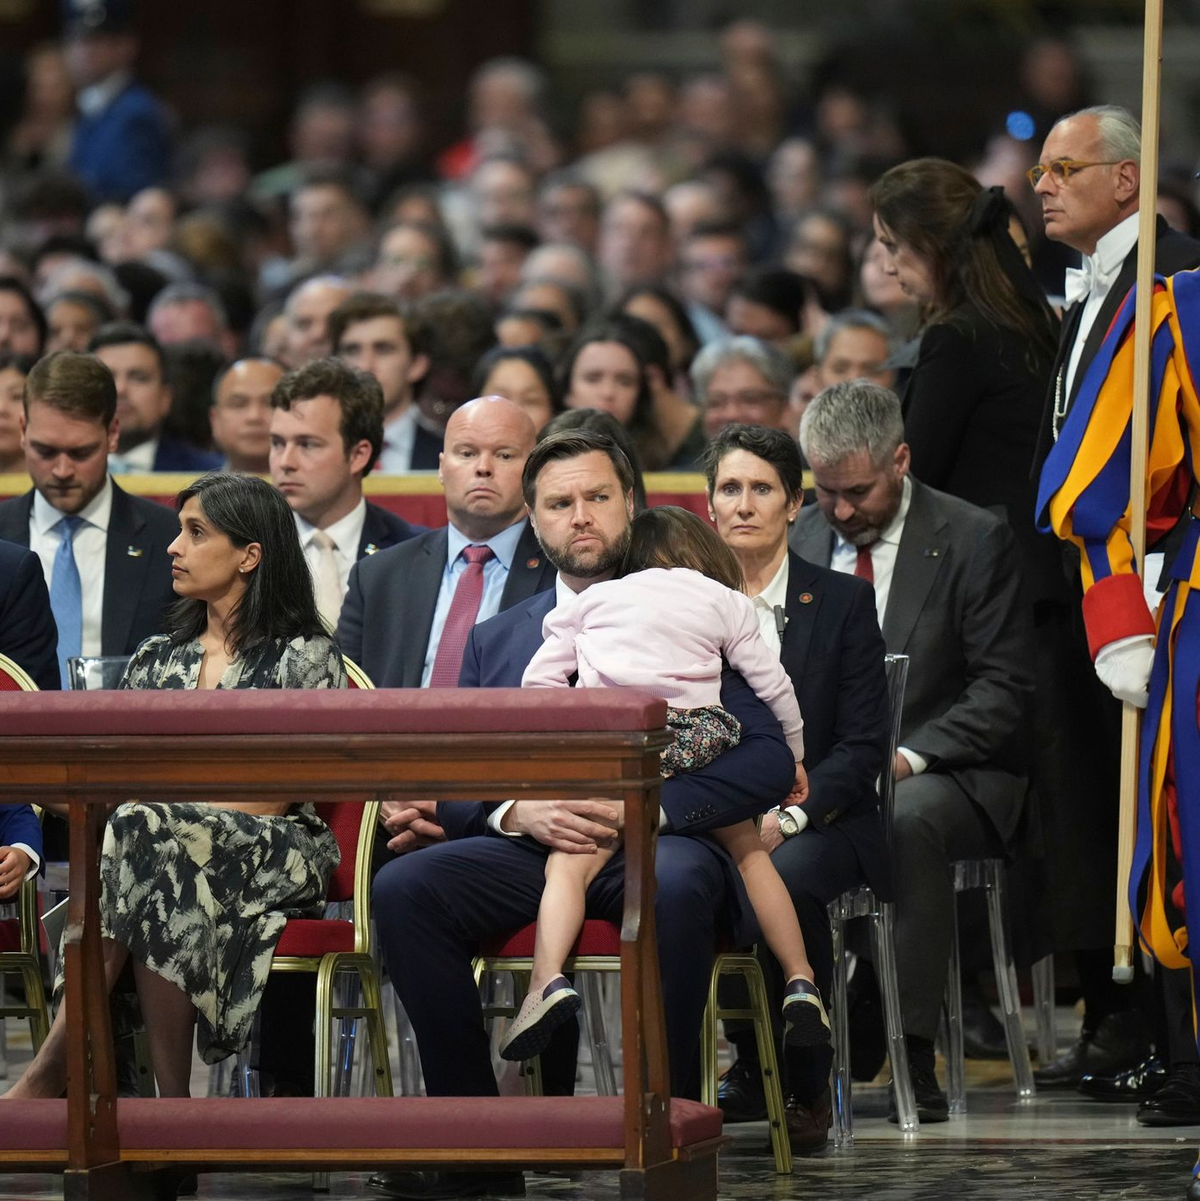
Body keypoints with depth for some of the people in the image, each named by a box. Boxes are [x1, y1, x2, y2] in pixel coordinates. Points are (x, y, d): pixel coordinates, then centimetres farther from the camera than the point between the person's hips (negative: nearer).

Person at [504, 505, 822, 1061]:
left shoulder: (594, 599, 23)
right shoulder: (723, 601, 23)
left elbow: (538, 679, 17)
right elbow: (773, 684, 25)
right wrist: (792, 759, 39)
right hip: (697, 739, 2)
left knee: (569, 863, -9)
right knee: (749, 851, 21)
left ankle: (547, 980, -34)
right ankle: (801, 980, 14)